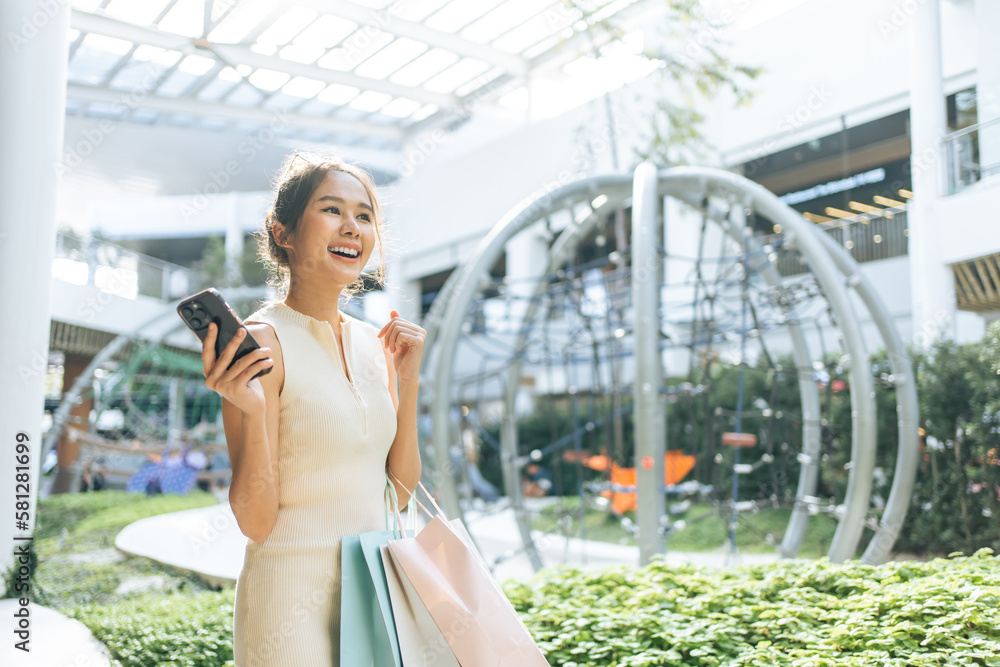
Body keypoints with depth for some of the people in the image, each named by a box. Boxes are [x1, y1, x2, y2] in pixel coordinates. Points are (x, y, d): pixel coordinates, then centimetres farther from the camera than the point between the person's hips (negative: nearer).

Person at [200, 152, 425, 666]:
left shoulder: (373, 345, 5)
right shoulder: (260, 343, -14)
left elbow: (401, 491, 6)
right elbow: (256, 522, -15)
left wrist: (407, 378, 0)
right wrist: (251, 411, -29)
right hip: (292, 597, -6)